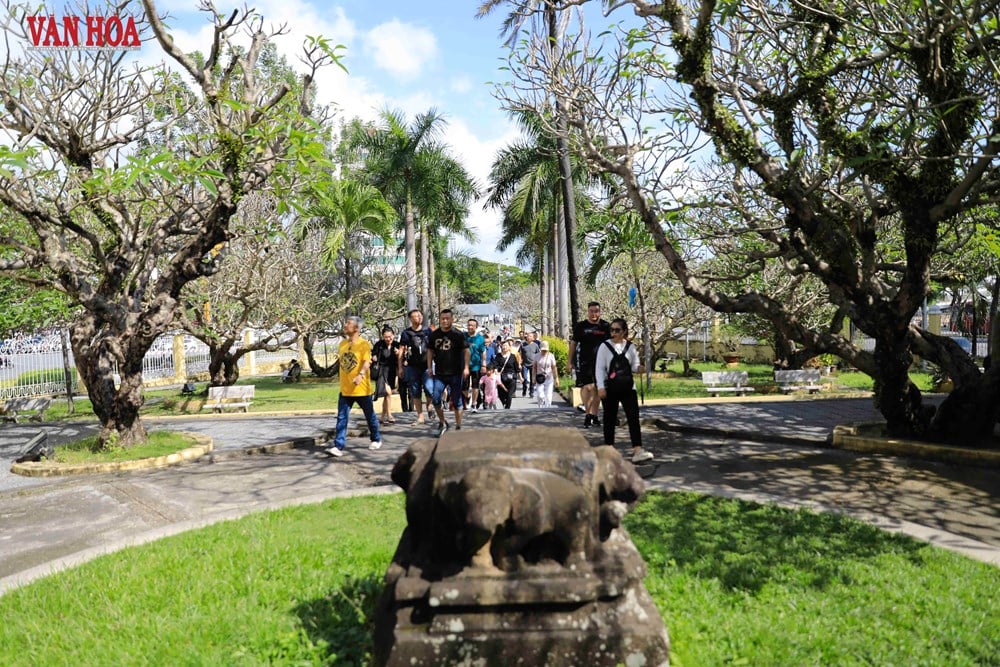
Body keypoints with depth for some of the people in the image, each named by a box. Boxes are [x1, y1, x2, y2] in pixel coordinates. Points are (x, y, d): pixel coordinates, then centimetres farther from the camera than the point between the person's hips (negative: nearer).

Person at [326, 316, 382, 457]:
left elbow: (367, 362, -24)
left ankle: (376, 440, 30)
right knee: (342, 418, -3)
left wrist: (361, 375, -40)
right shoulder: (342, 343, 9)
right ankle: (338, 446, -4)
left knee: (370, 416, 11)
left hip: (361, 389, -5)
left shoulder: (364, 344, -11)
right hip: (345, 389, 5)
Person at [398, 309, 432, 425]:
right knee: (415, 392, 3)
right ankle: (420, 416, 13)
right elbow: (401, 351, 4)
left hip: (426, 365, 0)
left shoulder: (427, 331, 5)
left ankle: (429, 405, 16)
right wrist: (400, 367, 0)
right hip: (412, 366, 0)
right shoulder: (406, 333, 2)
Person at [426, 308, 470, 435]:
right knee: (435, 399, -6)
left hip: (456, 373, -3)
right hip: (439, 373, 3)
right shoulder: (434, 334, 5)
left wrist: (466, 367, -11)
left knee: (456, 401, 4)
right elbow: (430, 351, 12)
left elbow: (466, 350, -3)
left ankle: (458, 427, 16)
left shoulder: (458, 335, -5)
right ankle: (443, 423, 14)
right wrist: (429, 367, 5)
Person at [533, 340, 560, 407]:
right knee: (540, 396, -10)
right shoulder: (537, 355, 3)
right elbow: (534, 367, 9)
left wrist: (556, 379, -4)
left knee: (548, 396, -3)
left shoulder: (551, 356, -1)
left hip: (549, 378, 0)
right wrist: (534, 377, 2)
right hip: (540, 379, 1)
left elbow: (554, 368, -1)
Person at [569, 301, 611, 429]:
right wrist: (570, 362, 4)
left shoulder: (605, 326, 4)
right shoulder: (580, 326, 1)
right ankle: (588, 414, -6)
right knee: (587, 387, -13)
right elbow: (573, 343, 6)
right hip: (584, 361, -2)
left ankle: (594, 415, 20)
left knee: (597, 389, 10)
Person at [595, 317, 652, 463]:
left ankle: (637, 451, -10)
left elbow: (634, 367, 14)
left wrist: (637, 368, -11)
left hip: (628, 387, 2)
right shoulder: (605, 346, -2)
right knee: (610, 419, 8)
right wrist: (601, 387, -13)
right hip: (610, 388, -2)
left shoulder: (630, 347, 5)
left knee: (634, 417, -7)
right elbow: (599, 368, -5)